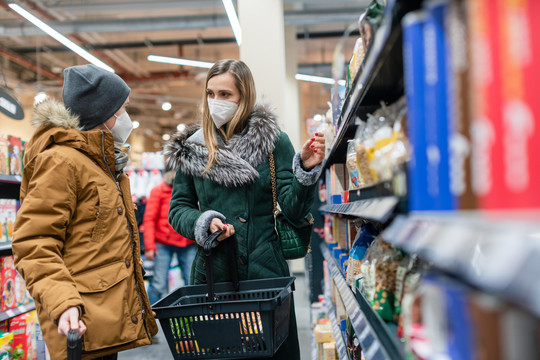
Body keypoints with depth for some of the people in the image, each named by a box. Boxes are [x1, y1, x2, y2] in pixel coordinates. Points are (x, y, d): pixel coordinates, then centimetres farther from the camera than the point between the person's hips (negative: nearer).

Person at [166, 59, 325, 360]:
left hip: (265, 270, -1)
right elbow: (178, 209, 8)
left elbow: (294, 210, -6)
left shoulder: (273, 141, -2)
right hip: (212, 270, 1)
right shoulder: (193, 147, 4)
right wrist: (204, 222, -11)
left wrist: (307, 169, -23)